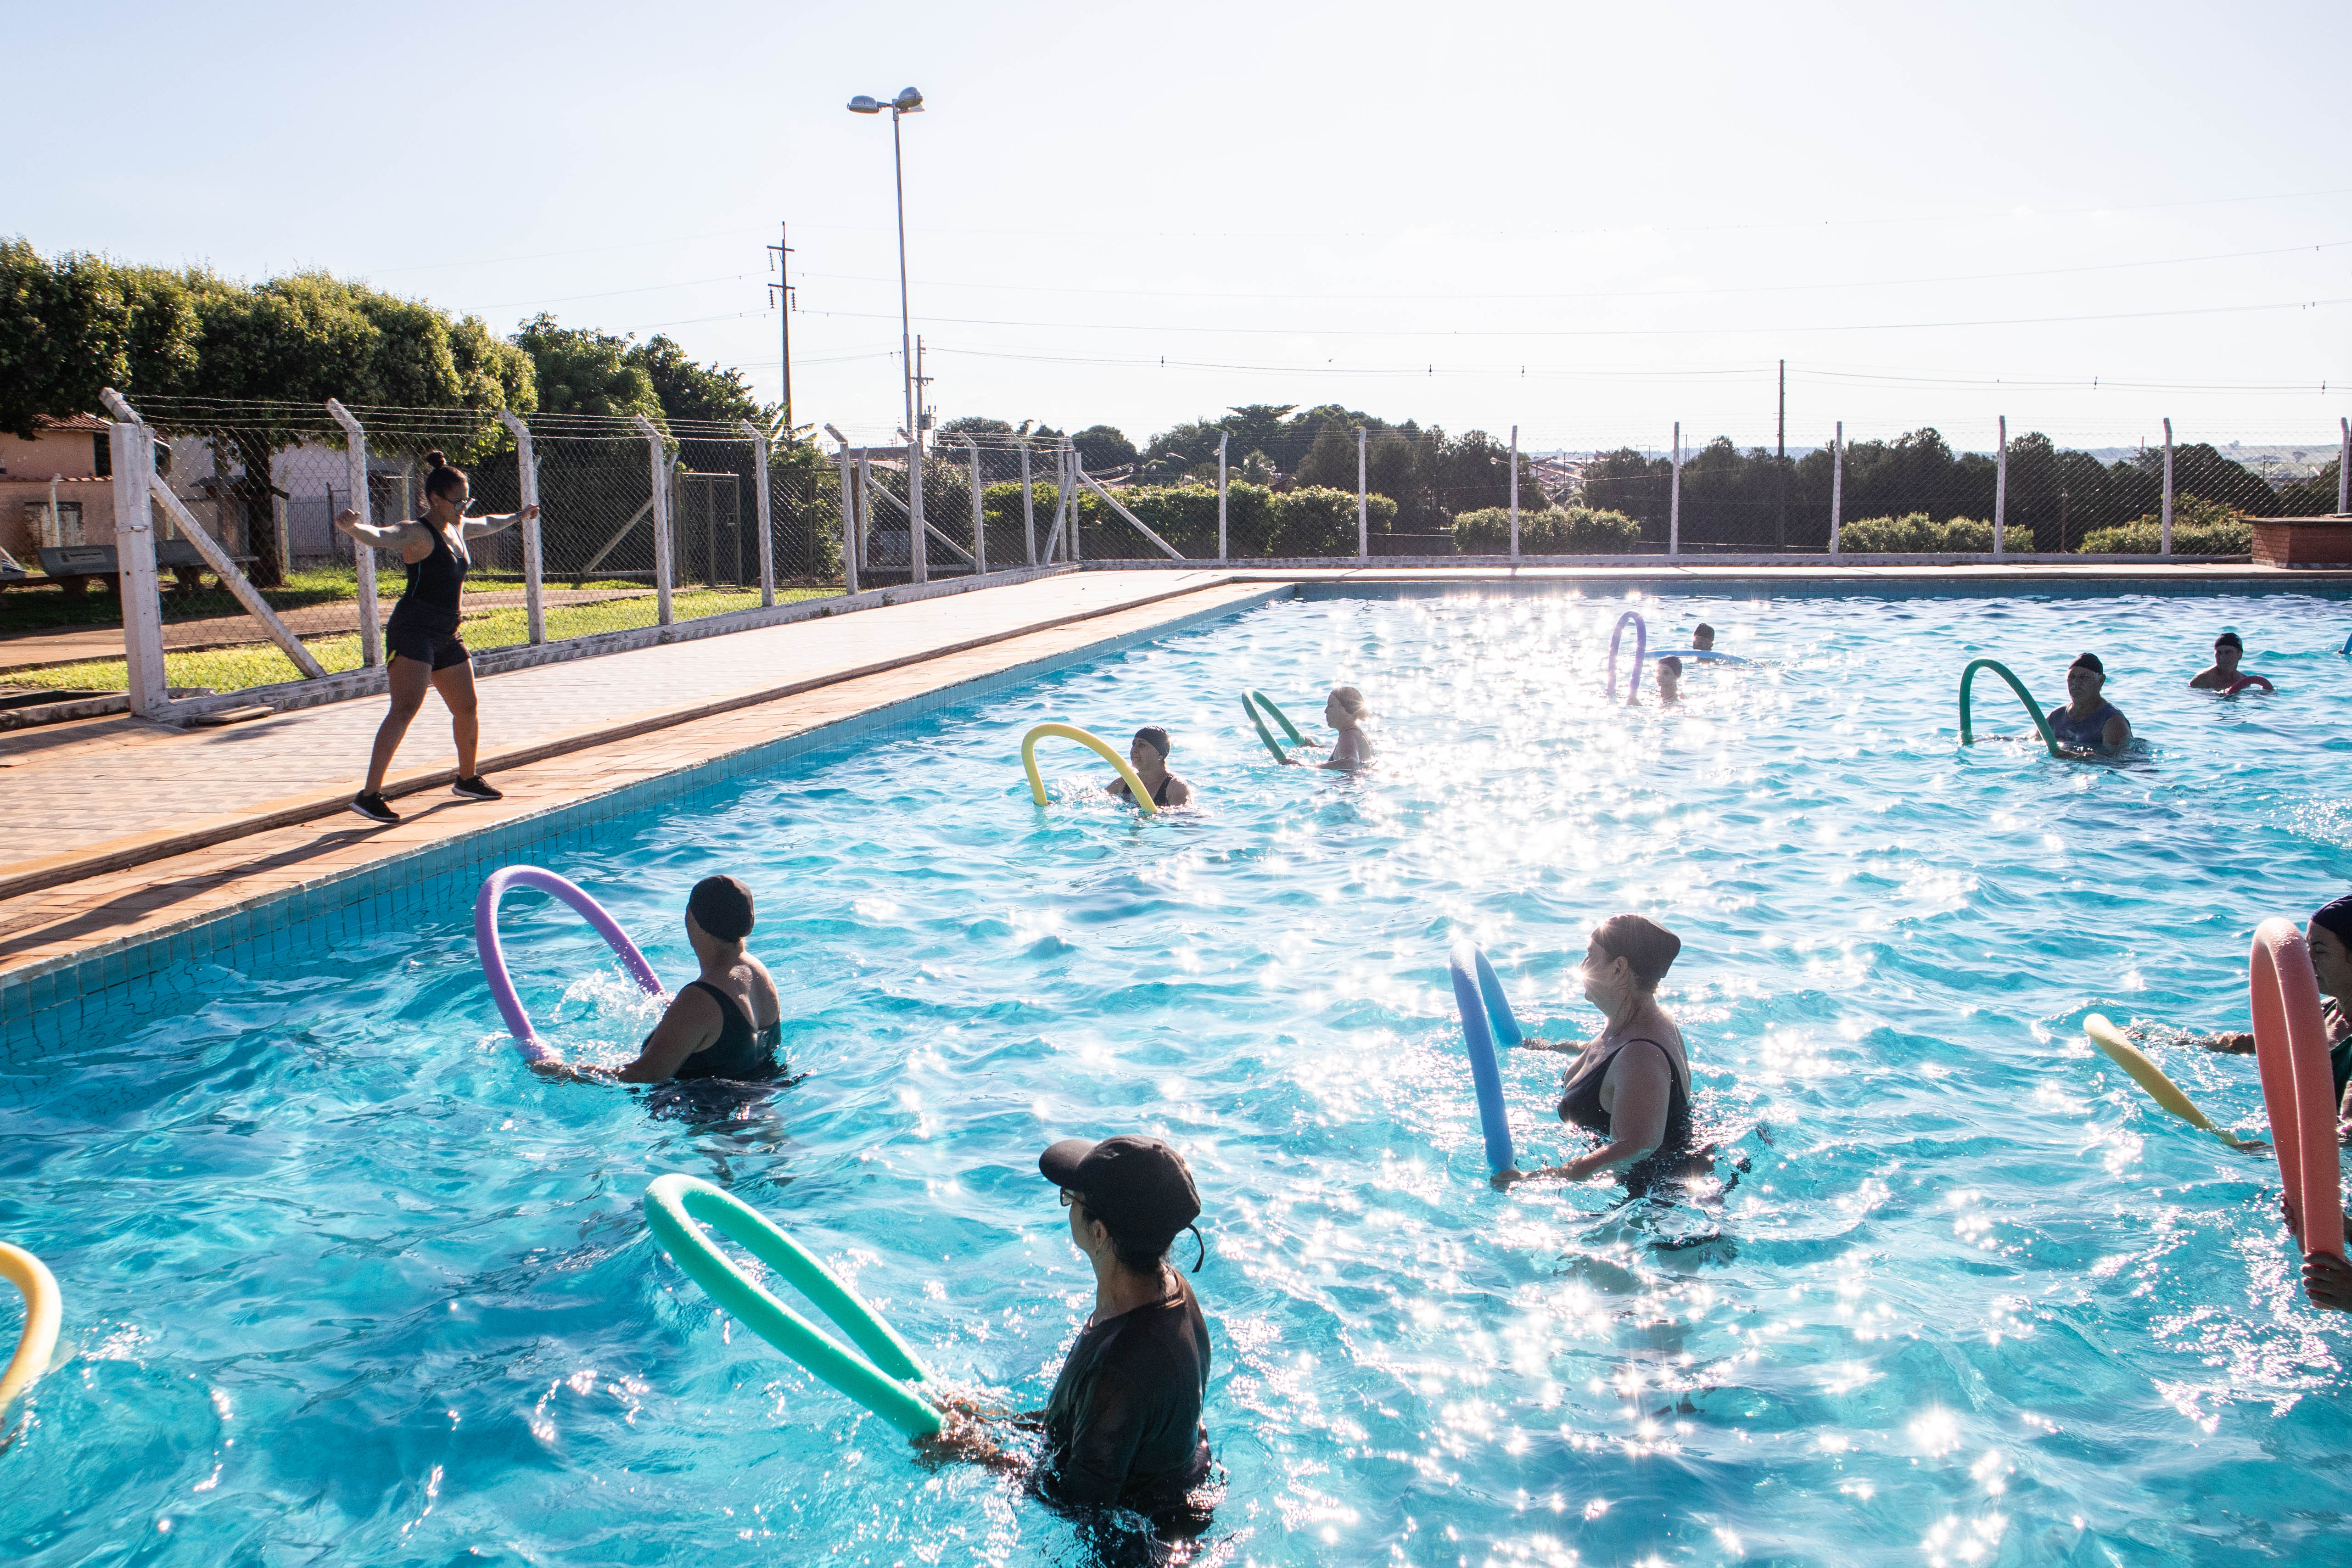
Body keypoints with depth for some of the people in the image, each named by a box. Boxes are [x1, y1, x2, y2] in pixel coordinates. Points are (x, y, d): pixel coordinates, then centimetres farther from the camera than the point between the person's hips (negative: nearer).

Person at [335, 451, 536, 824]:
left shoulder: (457, 529, 13)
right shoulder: (417, 534, -14)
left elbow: (486, 525, 35)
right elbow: (381, 537, -34)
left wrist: (517, 517, 53)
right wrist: (353, 527, -56)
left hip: (446, 635, 9)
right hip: (413, 630, -9)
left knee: (467, 709, 18)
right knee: (406, 708, -21)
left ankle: (467, 779, 40)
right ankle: (369, 795, -25)